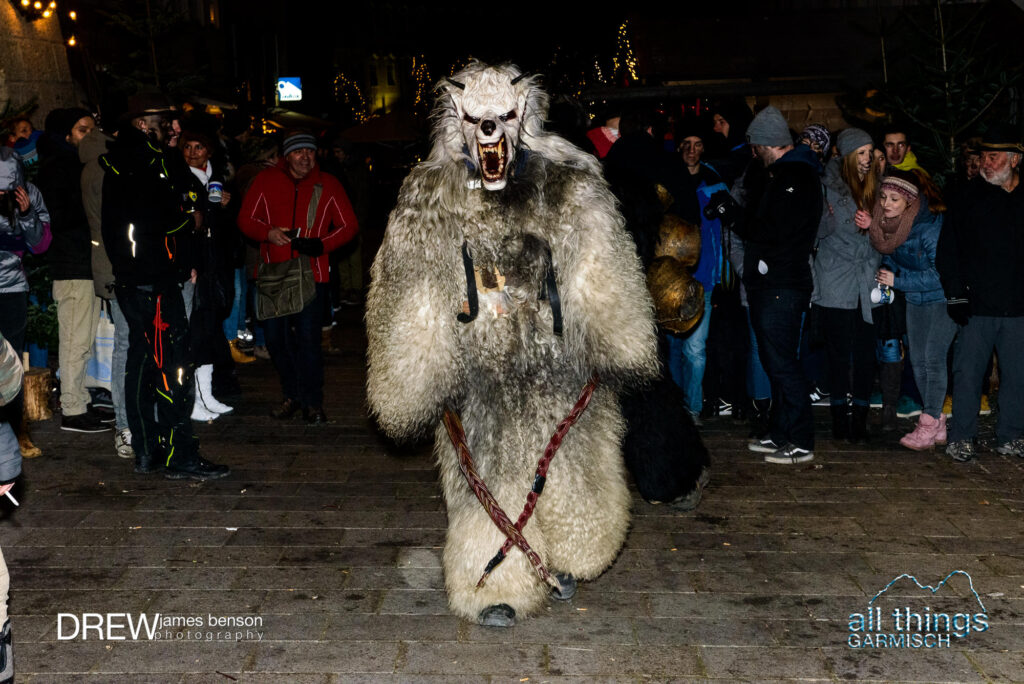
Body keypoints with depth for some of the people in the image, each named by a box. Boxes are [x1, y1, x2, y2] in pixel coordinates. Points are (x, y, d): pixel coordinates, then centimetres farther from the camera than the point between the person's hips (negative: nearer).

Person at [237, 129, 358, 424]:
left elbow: (349, 225, 6)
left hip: (312, 273, -2)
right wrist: (267, 232, -13)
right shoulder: (266, 180, 5)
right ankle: (293, 396, 24)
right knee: (275, 337, 5)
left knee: (308, 338, -6)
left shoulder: (328, 185, 4)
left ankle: (313, 402, 9)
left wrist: (322, 244, -12)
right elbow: (245, 219, 8)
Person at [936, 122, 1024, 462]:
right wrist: (956, 295, -6)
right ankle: (961, 438, 10)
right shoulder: (969, 196, 2)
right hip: (976, 304, -2)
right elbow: (947, 250, 1)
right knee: (968, 373, 0)